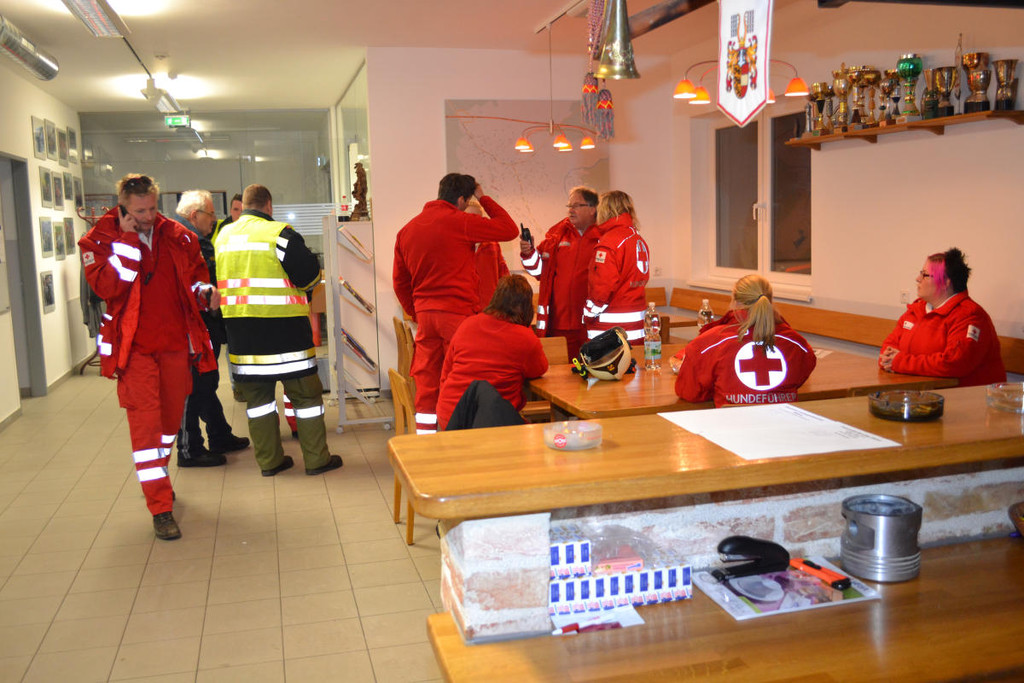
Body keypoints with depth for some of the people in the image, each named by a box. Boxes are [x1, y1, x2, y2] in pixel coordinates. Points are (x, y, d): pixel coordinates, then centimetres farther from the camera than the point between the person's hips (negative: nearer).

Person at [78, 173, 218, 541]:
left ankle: (157, 476, 39)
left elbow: (196, 273, 20)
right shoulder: (98, 240, -5)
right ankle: (160, 507, -5)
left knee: (171, 414, 15)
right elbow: (106, 287, -21)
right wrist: (128, 239, -21)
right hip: (134, 345, -4)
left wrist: (204, 290, -2)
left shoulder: (177, 236, 5)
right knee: (145, 419, -9)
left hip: (176, 341, 4)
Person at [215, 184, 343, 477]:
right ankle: (316, 459, 10)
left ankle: (269, 460, 18)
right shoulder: (280, 233, -11)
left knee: (257, 395, 13)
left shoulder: (223, 236, 10)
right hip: (282, 328, -5)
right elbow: (310, 275, -10)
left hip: (239, 328, 6)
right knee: (305, 392, 5)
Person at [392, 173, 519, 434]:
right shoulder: (459, 222, -8)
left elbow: (399, 281, 18)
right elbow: (510, 230, -2)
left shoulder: (406, 230, 13)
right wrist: (484, 199, 8)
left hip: (424, 313, 6)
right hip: (458, 312, -6)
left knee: (426, 385, 9)